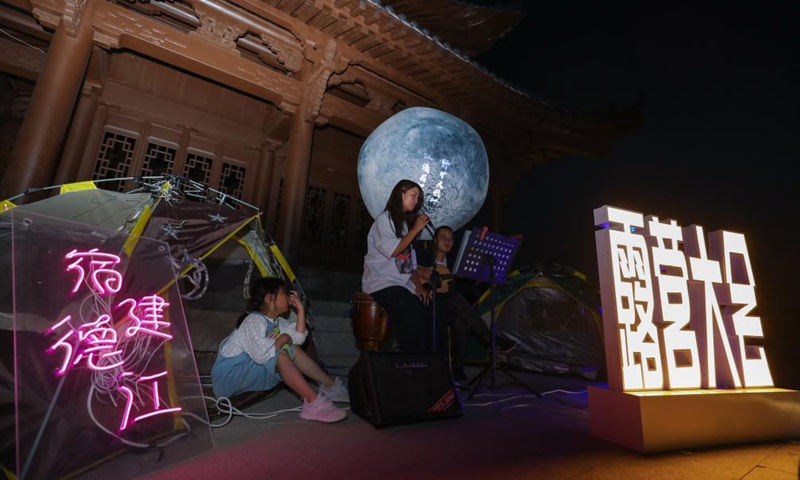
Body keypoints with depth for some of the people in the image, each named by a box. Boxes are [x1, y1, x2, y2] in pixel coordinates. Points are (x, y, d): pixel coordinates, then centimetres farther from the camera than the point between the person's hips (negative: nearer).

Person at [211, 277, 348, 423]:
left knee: (293, 349, -3)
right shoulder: (254, 320, -21)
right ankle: (313, 402, -32)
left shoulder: (275, 321, 8)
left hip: (250, 370, 9)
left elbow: (299, 337, -1)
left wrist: (300, 309, -2)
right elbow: (262, 354, -36)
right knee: (280, 355, -28)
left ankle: (329, 386, -3)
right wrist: (284, 338, -19)